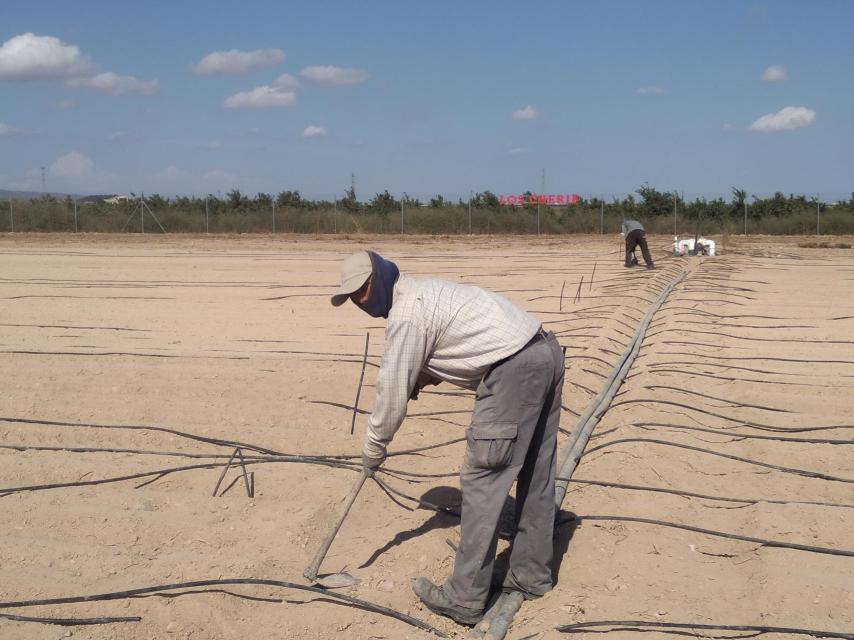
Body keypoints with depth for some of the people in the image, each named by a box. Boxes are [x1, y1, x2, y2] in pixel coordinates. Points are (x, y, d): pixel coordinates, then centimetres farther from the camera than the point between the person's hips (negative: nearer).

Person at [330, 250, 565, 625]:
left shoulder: (405, 314, -8)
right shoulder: (424, 291, 23)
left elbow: (393, 388, -3)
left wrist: (373, 447, 9)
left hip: (514, 368, -10)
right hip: (545, 350, 11)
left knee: (482, 480, -4)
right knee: (535, 473, 18)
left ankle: (465, 598, 2)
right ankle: (532, 574, 30)